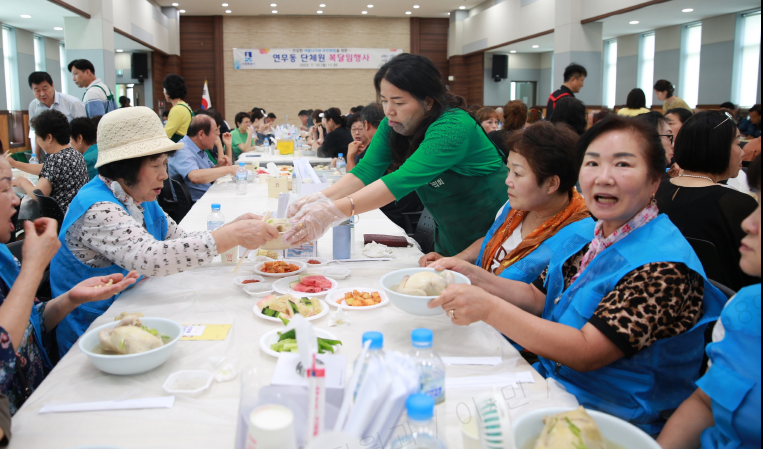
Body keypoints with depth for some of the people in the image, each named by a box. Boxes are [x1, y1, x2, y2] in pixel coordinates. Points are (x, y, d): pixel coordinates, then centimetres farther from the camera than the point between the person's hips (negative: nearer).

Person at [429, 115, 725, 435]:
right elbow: (538, 298, 10)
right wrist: (473, 275, -5)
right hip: (550, 379, 7)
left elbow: (585, 353, -27)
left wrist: (489, 308, -31)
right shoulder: (586, 234, 2)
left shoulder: (664, 267, -23)